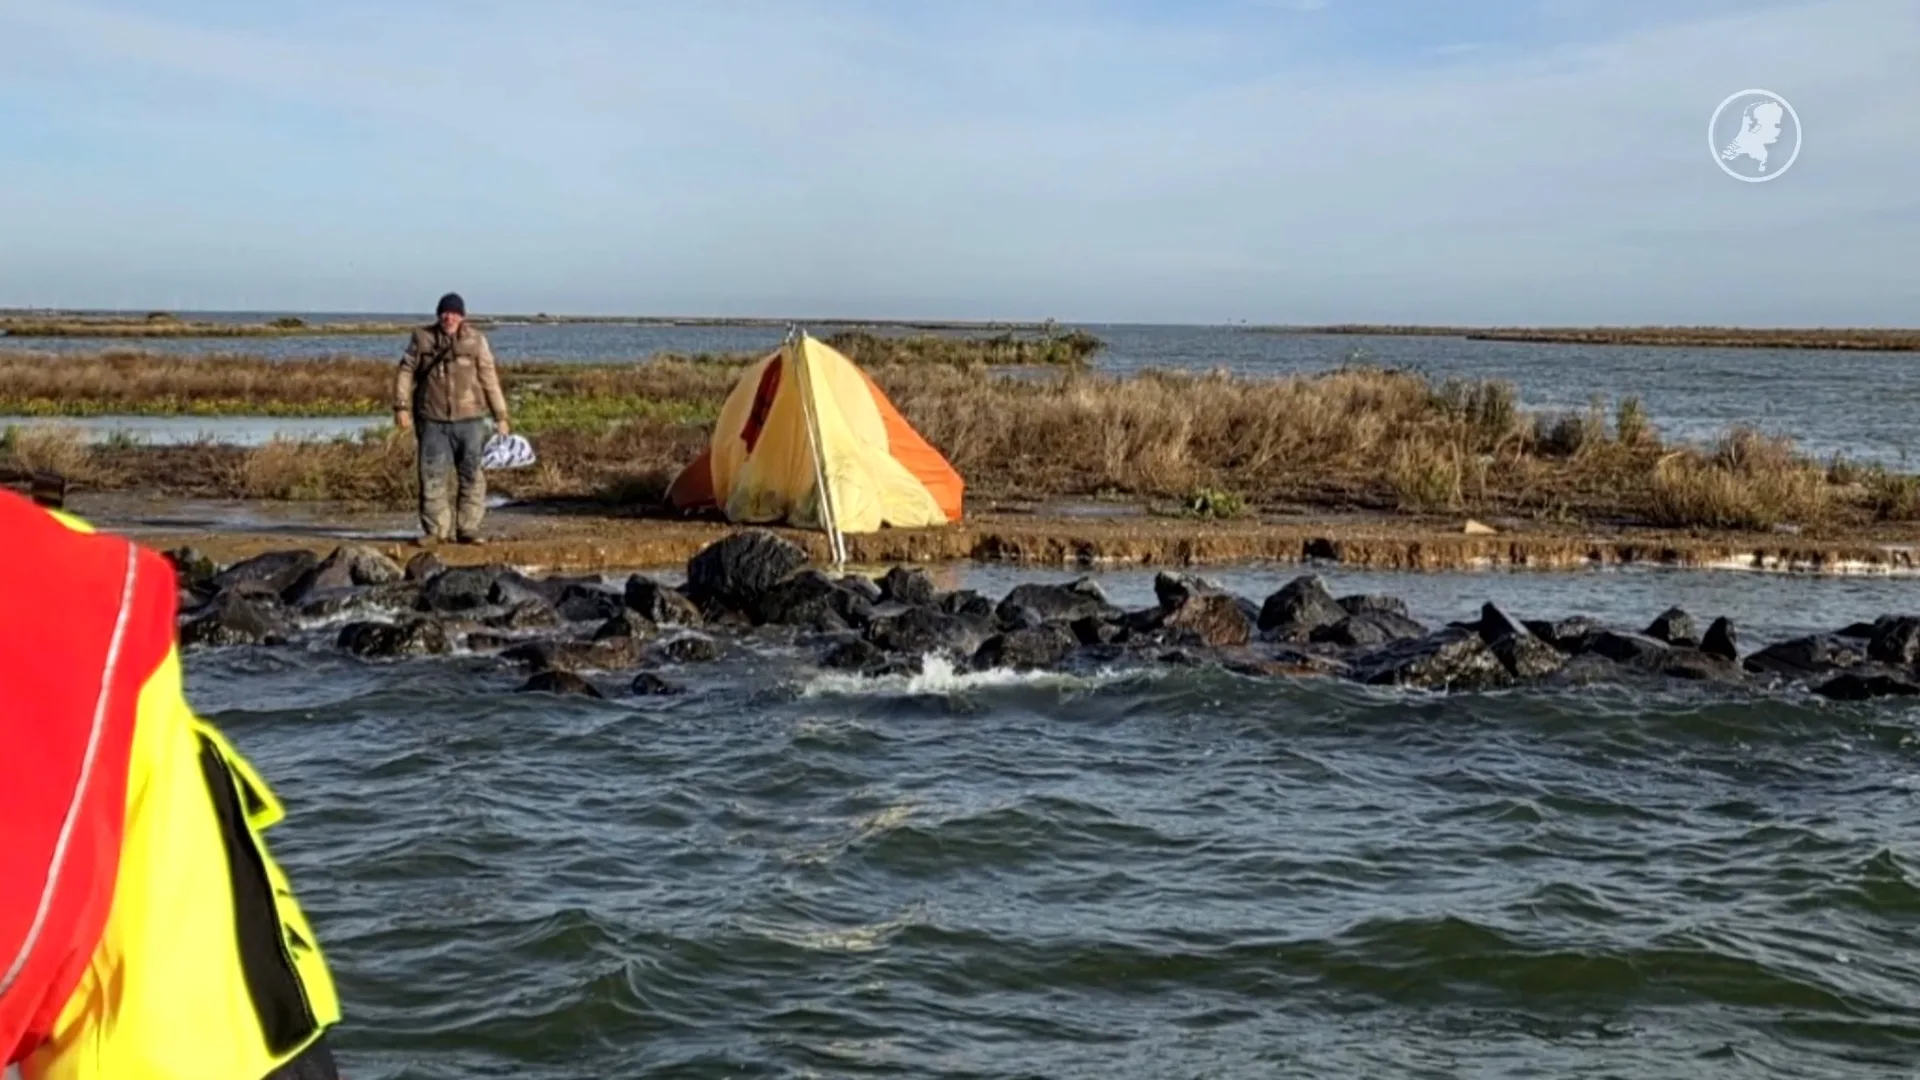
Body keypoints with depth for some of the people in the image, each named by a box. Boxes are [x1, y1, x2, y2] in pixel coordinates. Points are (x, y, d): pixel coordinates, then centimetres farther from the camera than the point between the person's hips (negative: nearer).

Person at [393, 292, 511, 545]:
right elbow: (406, 372, 6)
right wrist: (401, 407, -4)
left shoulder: (475, 340, 2)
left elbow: (489, 379, 4)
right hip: (432, 420, 0)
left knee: (472, 476, 1)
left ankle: (468, 529, 8)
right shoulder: (422, 338, 4)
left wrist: (500, 417, 3)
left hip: (469, 420, 0)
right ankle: (435, 530, 9)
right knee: (432, 477, 2)